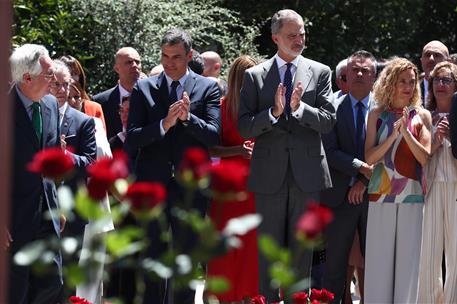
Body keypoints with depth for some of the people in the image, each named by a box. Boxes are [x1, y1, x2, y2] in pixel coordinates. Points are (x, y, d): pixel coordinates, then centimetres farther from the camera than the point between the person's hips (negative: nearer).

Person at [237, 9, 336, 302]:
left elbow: (329, 121, -2)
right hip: (269, 175, 0)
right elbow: (244, 128, -2)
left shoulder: (320, 73, 5)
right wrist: (273, 112, -17)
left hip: (307, 174, 1)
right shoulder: (255, 76, 4)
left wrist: (299, 108, -18)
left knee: (302, 249, 6)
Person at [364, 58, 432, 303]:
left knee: (408, 260, -2)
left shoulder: (422, 116, 6)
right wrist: (394, 135, -12)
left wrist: (407, 133, -13)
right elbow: (369, 157, 0)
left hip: (413, 196, 0)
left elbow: (426, 158, -1)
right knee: (379, 260, 0)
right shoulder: (377, 115, 7)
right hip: (382, 195, 0)